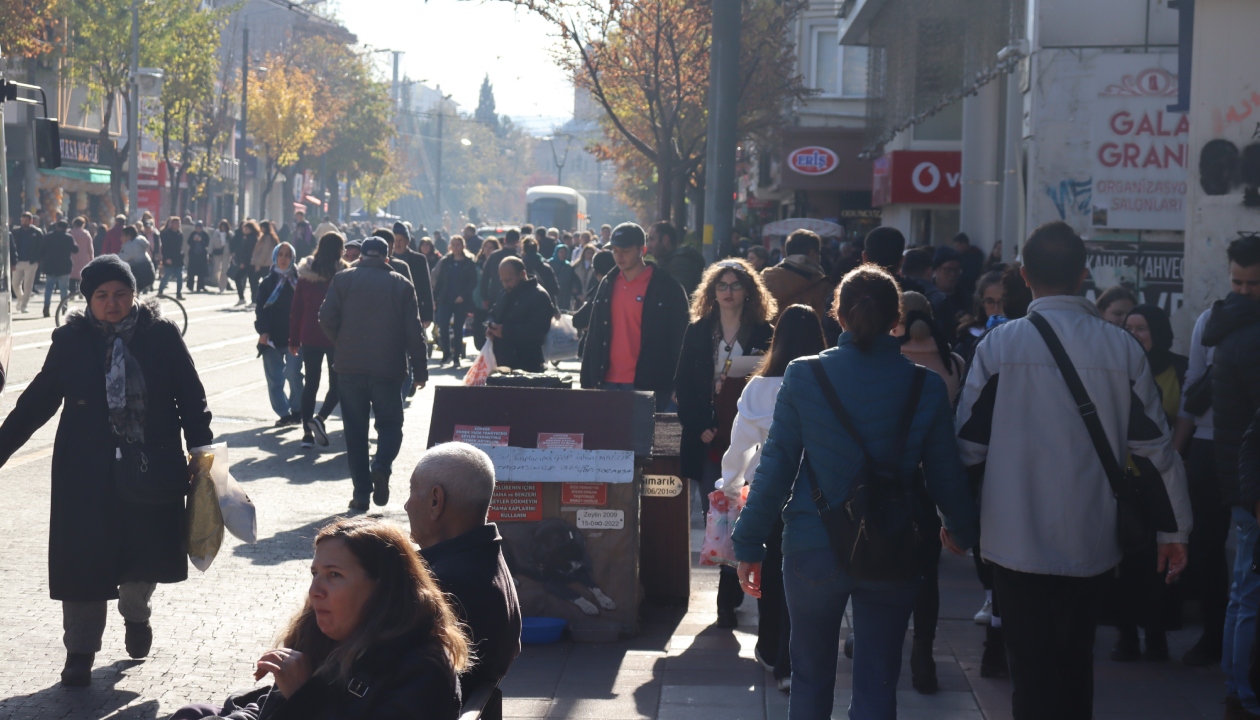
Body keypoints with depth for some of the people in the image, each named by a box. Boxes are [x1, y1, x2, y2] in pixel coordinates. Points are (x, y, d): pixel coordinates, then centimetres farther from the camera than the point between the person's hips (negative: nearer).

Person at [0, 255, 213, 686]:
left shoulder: (161, 335, -4)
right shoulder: (72, 340, -2)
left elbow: (191, 396, 0)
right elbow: (36, 403, 4)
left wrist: (200, 448, -8)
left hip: (150, 470, 0)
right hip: (88, 473, 0)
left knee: (145, 553, 10)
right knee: (84, 558, 0)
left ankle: (135, 613, 42)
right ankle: (80, 651, 14)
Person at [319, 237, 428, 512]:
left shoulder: (342, 279, 3)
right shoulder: (401, 285, 4)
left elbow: (327, 319, -5)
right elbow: (414, 332, 1)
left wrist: (341, 345, 12)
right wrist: (419, 371, 6)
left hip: (350, 367, 0)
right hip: (387, 369, 0)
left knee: (355, 430, 6)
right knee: (390, 424, 11)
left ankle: (361, 493, 4)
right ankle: (381, 467, -17)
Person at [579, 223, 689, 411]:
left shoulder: (666, 287, -4)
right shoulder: (607, 284, 13)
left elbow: (678, 340, -5)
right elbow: (594, 336, 16)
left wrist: (677, 386, -10)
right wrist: (587, 381, 12)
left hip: (647, 385, -5)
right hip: (609, 382, 5)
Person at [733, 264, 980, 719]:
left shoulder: (804, 376, -7)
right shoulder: (926, 387, -5)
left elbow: (775, 466, -6)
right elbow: (945, 473, 2)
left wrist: (749, 544, 1)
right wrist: (961, 529, 22)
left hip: (814, 549, 0)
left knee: (811, 677, 17)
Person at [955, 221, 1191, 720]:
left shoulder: (999, 345, -9)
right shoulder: (1121, 348, -3)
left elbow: (968, 442, -5)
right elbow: (1155, 446, 1)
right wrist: (1175, 530, 11)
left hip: (1018, 542, -2)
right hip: (1092, 543, 2)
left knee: (1033, 675, 4)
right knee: (1076, 665, 19)